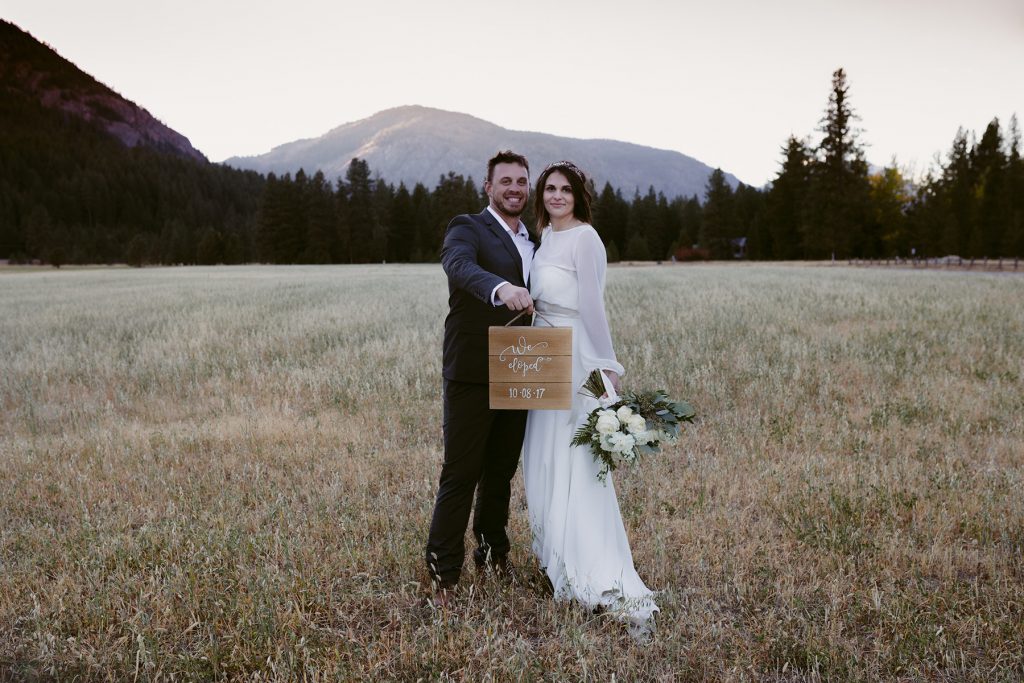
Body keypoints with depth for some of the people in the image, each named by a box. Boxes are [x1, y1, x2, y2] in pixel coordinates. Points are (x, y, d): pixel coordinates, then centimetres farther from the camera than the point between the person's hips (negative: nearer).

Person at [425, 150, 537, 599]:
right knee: (460, 474, -1)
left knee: (501, 472, 16)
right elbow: (459, 266, -28)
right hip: (471, 376, -6)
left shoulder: (534, 242, 16)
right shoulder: (467, 229, -5)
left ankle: (493, 553, 32)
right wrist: (501, 288, -49)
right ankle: (443, 570, 9)